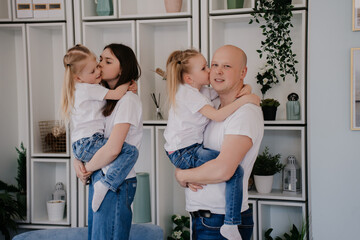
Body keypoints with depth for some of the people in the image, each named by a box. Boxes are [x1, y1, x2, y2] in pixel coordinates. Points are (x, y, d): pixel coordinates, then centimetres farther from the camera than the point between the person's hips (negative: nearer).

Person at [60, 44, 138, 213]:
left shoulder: (80, 89, 20)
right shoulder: (89, 89, -11)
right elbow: (117, 94, -17)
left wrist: (128, 88, 12)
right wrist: (128, 81, 2)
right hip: (88, 143, -10)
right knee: (130, 151, -22)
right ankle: (106, 183, -28)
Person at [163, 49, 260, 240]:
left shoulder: (202, 90, 13)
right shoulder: (188, 93, -17)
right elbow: (217, 115, -25)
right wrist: (243, 100, -22)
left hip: (182, 151, 11)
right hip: (183, 154, -11)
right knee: (235, 170, -22)